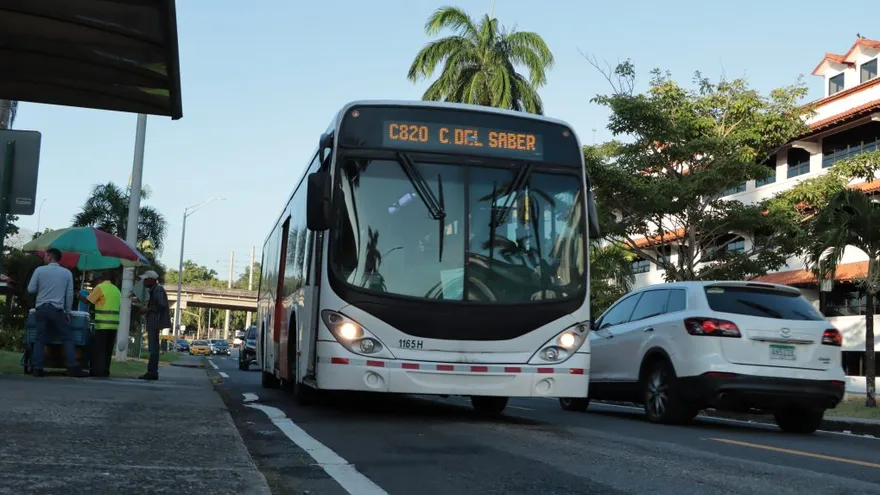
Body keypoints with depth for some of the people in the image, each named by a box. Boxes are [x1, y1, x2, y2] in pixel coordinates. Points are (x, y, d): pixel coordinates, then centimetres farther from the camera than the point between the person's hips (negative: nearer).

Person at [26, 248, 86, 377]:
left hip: (41, 308, 1)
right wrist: (67, 311, 12)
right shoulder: (67, 273, 5)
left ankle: (37, 368, -2)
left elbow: (31, 289, 3)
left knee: (40, 339, 5)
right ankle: (72, 367, -7)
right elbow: (69, 294, 5)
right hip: (57, 309, -1)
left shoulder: (40, 270, 2)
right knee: (68, 338, 2)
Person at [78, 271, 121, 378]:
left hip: (103, 325, -7)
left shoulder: (100, 287, -5)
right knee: (107, 351, 11)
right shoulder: (116, 289, 16)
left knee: (98, 350, -1)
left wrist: (79, 296, 14)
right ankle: (105, 372, 11)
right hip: (114, 325, 7)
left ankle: (98, 372, -3)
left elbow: (87, 301, -2)